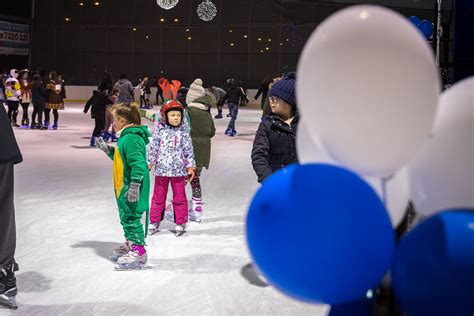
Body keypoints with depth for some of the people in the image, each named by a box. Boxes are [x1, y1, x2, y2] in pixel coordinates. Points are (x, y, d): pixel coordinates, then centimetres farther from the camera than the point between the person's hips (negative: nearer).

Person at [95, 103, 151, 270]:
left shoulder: (131, 138, -21)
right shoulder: (126, 136, 12)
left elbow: (138, 164, -27)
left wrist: (134, 186, -28)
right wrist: (106, 149, 21)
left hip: (131, 189, -11)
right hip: (124, 188, 11)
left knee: (130, 218, -4)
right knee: (126, 217, 20)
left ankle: (139, 251, 4)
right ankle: (130, 245, 34)